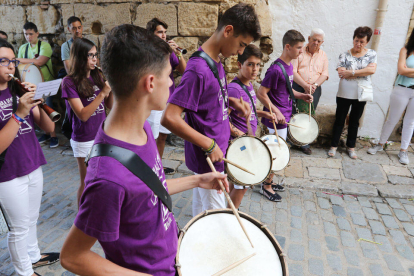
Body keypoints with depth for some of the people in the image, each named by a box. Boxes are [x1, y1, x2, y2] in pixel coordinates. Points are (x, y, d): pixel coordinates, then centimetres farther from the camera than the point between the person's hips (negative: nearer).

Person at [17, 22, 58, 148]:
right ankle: (46, 132, 21)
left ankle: (53, 135, 6)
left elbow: (39, 62, -21)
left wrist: (20, 60, -13)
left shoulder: (44, 45, -8)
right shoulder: (23, 48, 10)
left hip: (46, 82, -5)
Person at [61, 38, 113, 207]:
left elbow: (110, 105, 4)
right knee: (87, 183, 9)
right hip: (85, 141, -5)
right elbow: (83, 115, -21)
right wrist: (102, 93, -27)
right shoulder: (70, 82, -13)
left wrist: (111, 88, -12)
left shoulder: (97, 76, 2)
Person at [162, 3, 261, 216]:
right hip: (208, 158, -8)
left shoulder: (217, 62, 4)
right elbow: (169, 118, -29)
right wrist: (209, 145, -23)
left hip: (216, 152, 8)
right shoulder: (198, 69, -24)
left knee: (201, 212, 25)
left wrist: (232, 101, 5)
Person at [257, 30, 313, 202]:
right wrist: (276, 112, -21)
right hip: (277, 117, -9)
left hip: (284, 115, 9)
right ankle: (266, 186, 18)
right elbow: (261, 93, -21)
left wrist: (301, 96, 7)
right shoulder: (276, 69, -20)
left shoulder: (289, 66, 8)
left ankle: (268, 181, 34)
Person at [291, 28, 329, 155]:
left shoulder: (323, 55, 14)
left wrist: (315, 85, -14)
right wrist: (305, 85, -18)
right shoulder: (299, 52, 2)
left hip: (315, 89, 3)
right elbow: (293, 72, -9)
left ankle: (305, 144, 15)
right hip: (297, 87, -3)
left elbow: (325, 74, 5)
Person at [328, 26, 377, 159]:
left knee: (355, 121, 13)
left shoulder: (372, 54, 3)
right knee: (339, 120, 6)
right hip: (344, 93, -1)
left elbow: (372, 70, -14)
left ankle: (351, 147, 26)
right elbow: (341, 73, -15)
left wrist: (351, 72, -19)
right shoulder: (345, 55, -2)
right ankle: (334, 146, 18)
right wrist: (364, 70, -16)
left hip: (361, 94, 2)